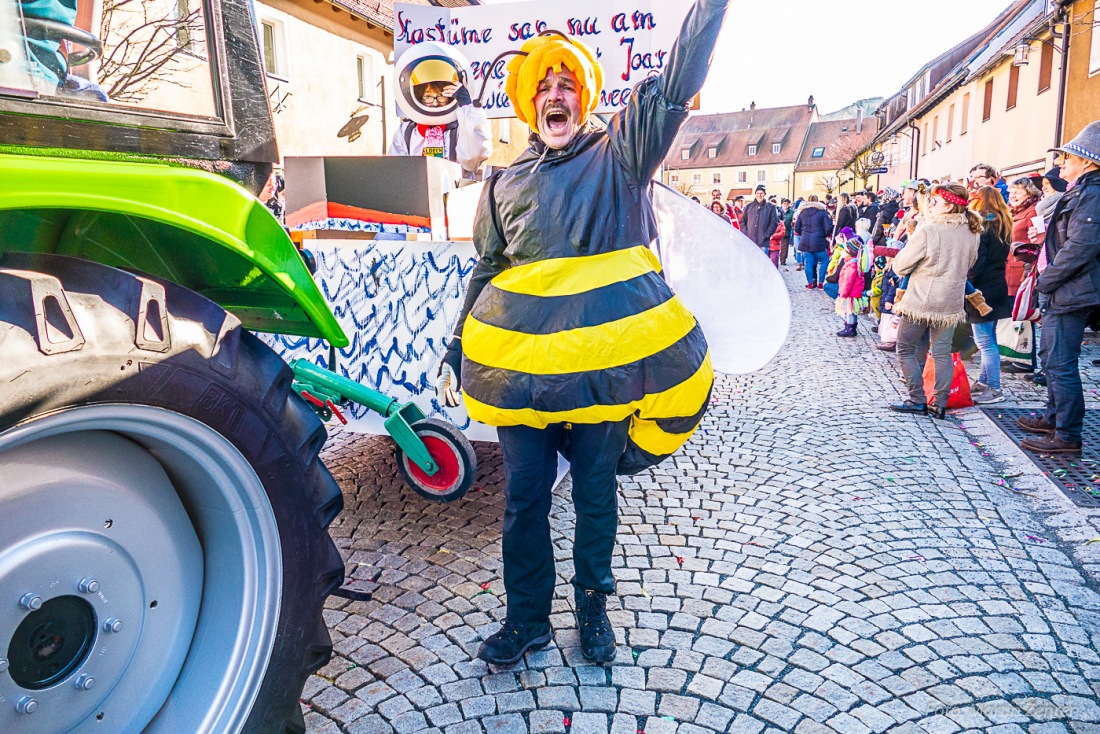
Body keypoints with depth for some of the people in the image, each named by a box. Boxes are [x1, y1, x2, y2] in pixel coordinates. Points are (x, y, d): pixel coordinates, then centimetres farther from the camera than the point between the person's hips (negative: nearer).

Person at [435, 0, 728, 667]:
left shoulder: (621, 152, 5)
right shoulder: (507, 183, 12)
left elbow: (678, 84, -5)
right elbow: (485, 274, 16)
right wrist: (455, 355, 14)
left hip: (604, 361, -2)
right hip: (520, 362, 2)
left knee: (597, 493, 11)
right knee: (524, 496, 8)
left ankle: (594, 608, 31)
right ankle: (527, 618, 26)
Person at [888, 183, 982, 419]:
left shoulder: (927, 230, -16)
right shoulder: (972, 232, 4)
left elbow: (900, 266, -10)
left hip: (921, 301, -6)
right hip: (951, 303, 6)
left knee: (906, 349, 7)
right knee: (943, 353, 10)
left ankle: (918, 400, 6)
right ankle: (940, 404, 11)